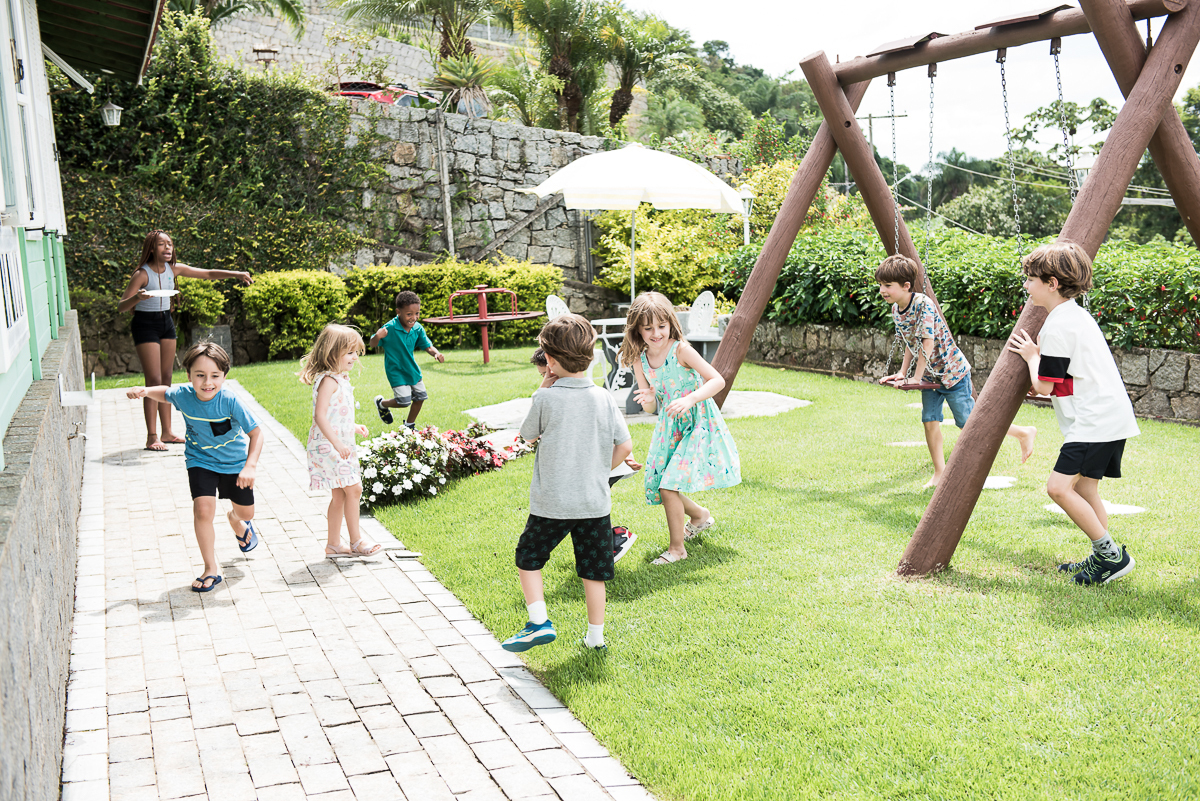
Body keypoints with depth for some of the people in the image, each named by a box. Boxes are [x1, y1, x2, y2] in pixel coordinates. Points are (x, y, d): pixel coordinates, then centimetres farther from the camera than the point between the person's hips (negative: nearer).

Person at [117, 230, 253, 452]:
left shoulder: (173, 269, 1)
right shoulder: (142, 274, -17)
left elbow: (207, 274, 8)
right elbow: (121, 307, -19)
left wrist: (236, 274, -1)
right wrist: (137, 298, -39)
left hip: (166, 322, 7)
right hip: (145, 324, -7)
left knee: (166, 379, 9)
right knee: (154, 381, -11)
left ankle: (167, 432, 17)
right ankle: (152, 437, -7)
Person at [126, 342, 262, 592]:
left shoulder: (230, 401, -29)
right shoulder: (182, 395, -19)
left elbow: (255, 432, -24)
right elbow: (165, 393, 7)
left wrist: (250, 466, -35)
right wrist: (144, 391, -13)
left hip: (235, 462, -1)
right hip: (201, 462, 1)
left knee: (246, 513, 14)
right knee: (203, 510, -17)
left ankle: (236, 520, 55)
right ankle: (211, 569, 0)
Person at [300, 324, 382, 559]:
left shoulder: (341, 379, 14)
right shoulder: (328, 380, -17)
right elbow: (320, 416, -26)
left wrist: (354, 428, 19)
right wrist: (337, 442, -31)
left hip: (340, 446, 10)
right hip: (328, 446, -10)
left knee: (339, 495, 12)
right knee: (353, 489, -7)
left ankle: (333, 545, 19)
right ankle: (356, 541, 3)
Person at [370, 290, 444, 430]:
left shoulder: (417, 328, -8)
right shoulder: (390, 328, -23)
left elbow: (427, 346, -1)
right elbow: (372, 344, -16)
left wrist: (436, 353, -23)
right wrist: (377, 337, -40)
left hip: (412, 370, 6)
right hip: (396, 371, -6)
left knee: (420, 398, 11)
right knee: (404, 401, -11)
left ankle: (410, 425, 35)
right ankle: (381, 403, 22)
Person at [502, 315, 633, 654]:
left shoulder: (546, 398, -12)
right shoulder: (603, 398, -3)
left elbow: (528, 435, 5)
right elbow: (625, 446, 0)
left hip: (551, 502, -3)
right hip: (595, 502, 3)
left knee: (528, 559, 16)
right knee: (593, 571, 13)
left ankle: (539, 623, 6)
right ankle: (595, 637, 21)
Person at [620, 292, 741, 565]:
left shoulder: (680, 350, -17)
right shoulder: (640, 360, -2)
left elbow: (718, 380, -19)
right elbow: (650, 408, 3)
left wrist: (690, 399, -32)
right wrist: (648, 400, -21)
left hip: (697, 423, -7)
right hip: (669, 427, 7)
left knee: (669, 485, -14)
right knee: (658, 485, 10)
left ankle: (677, 548, 3)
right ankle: (699, 515, 39)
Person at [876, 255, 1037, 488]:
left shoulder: (923, 304, -26)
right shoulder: (895, 309, -1)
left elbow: (927, 343, -26)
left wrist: (916, 378, -22)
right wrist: (902, 373, 4)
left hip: (952, 370, -8)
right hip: (930, 374, 8)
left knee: (968, 422, 0)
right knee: (929, 421, 3)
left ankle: (1024, 433, 17)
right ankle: (940, 473, 13)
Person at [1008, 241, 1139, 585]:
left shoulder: (1058, 326, -16)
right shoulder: (1077, 315, 16)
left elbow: (1044, 385, -14)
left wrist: (1032, 356, 1)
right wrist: (1040, 387, 19)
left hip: (1095, 421, -11)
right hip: (1109, 415, 11)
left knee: (1059, 486, -15)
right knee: (1083, 488, 15)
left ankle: (1111, 555, -8)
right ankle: (1102, 560, 20)